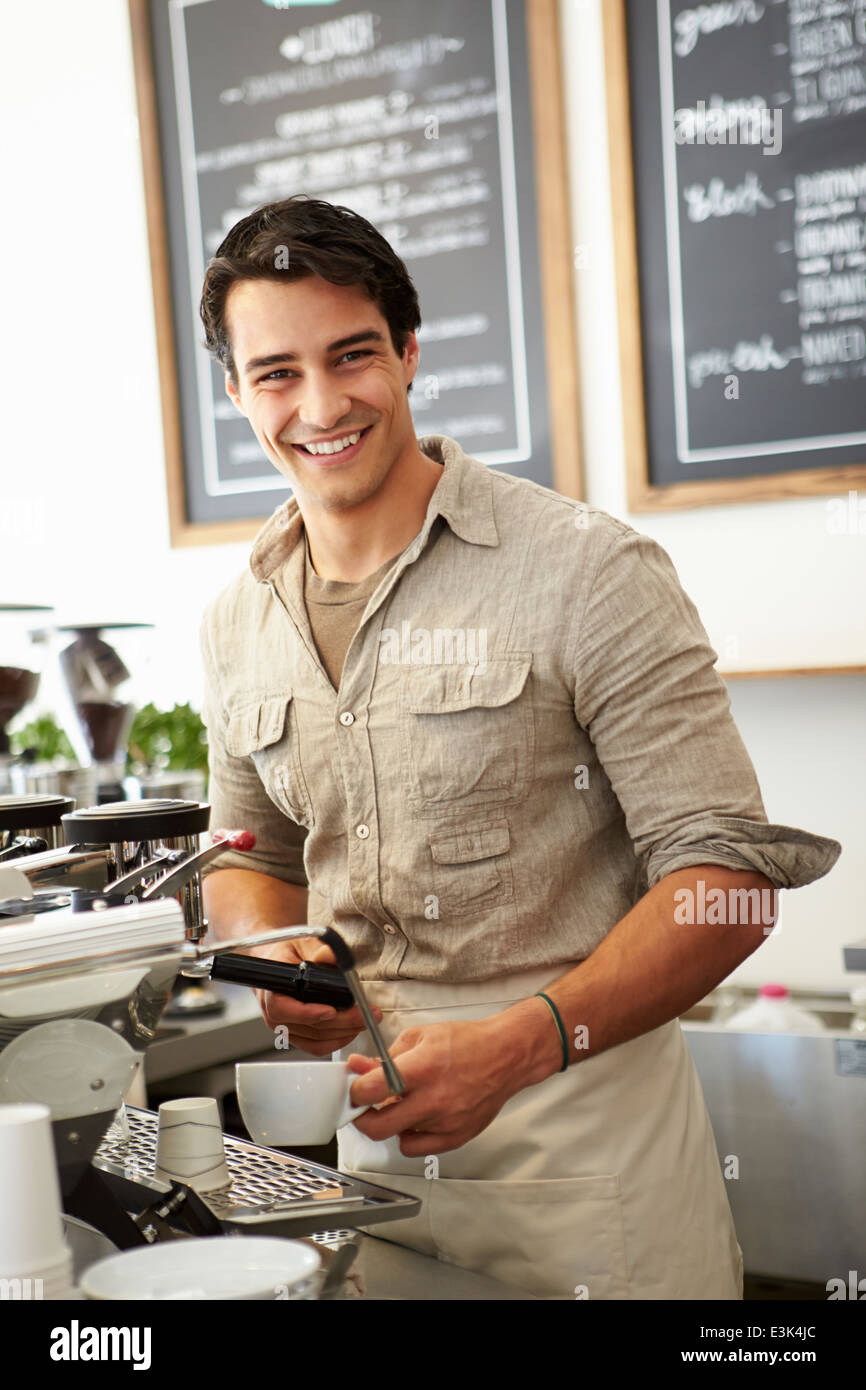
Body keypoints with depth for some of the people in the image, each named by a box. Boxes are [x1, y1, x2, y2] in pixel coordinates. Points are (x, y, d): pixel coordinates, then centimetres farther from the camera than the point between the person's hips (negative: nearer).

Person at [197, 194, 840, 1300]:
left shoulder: (588, 571, -13)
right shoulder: (236, 625, 5)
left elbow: (728, 874, -14)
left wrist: (517, 1043, -26)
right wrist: (275, 955, -5)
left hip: (587, 1143, -4)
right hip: (379, 1142, 5)